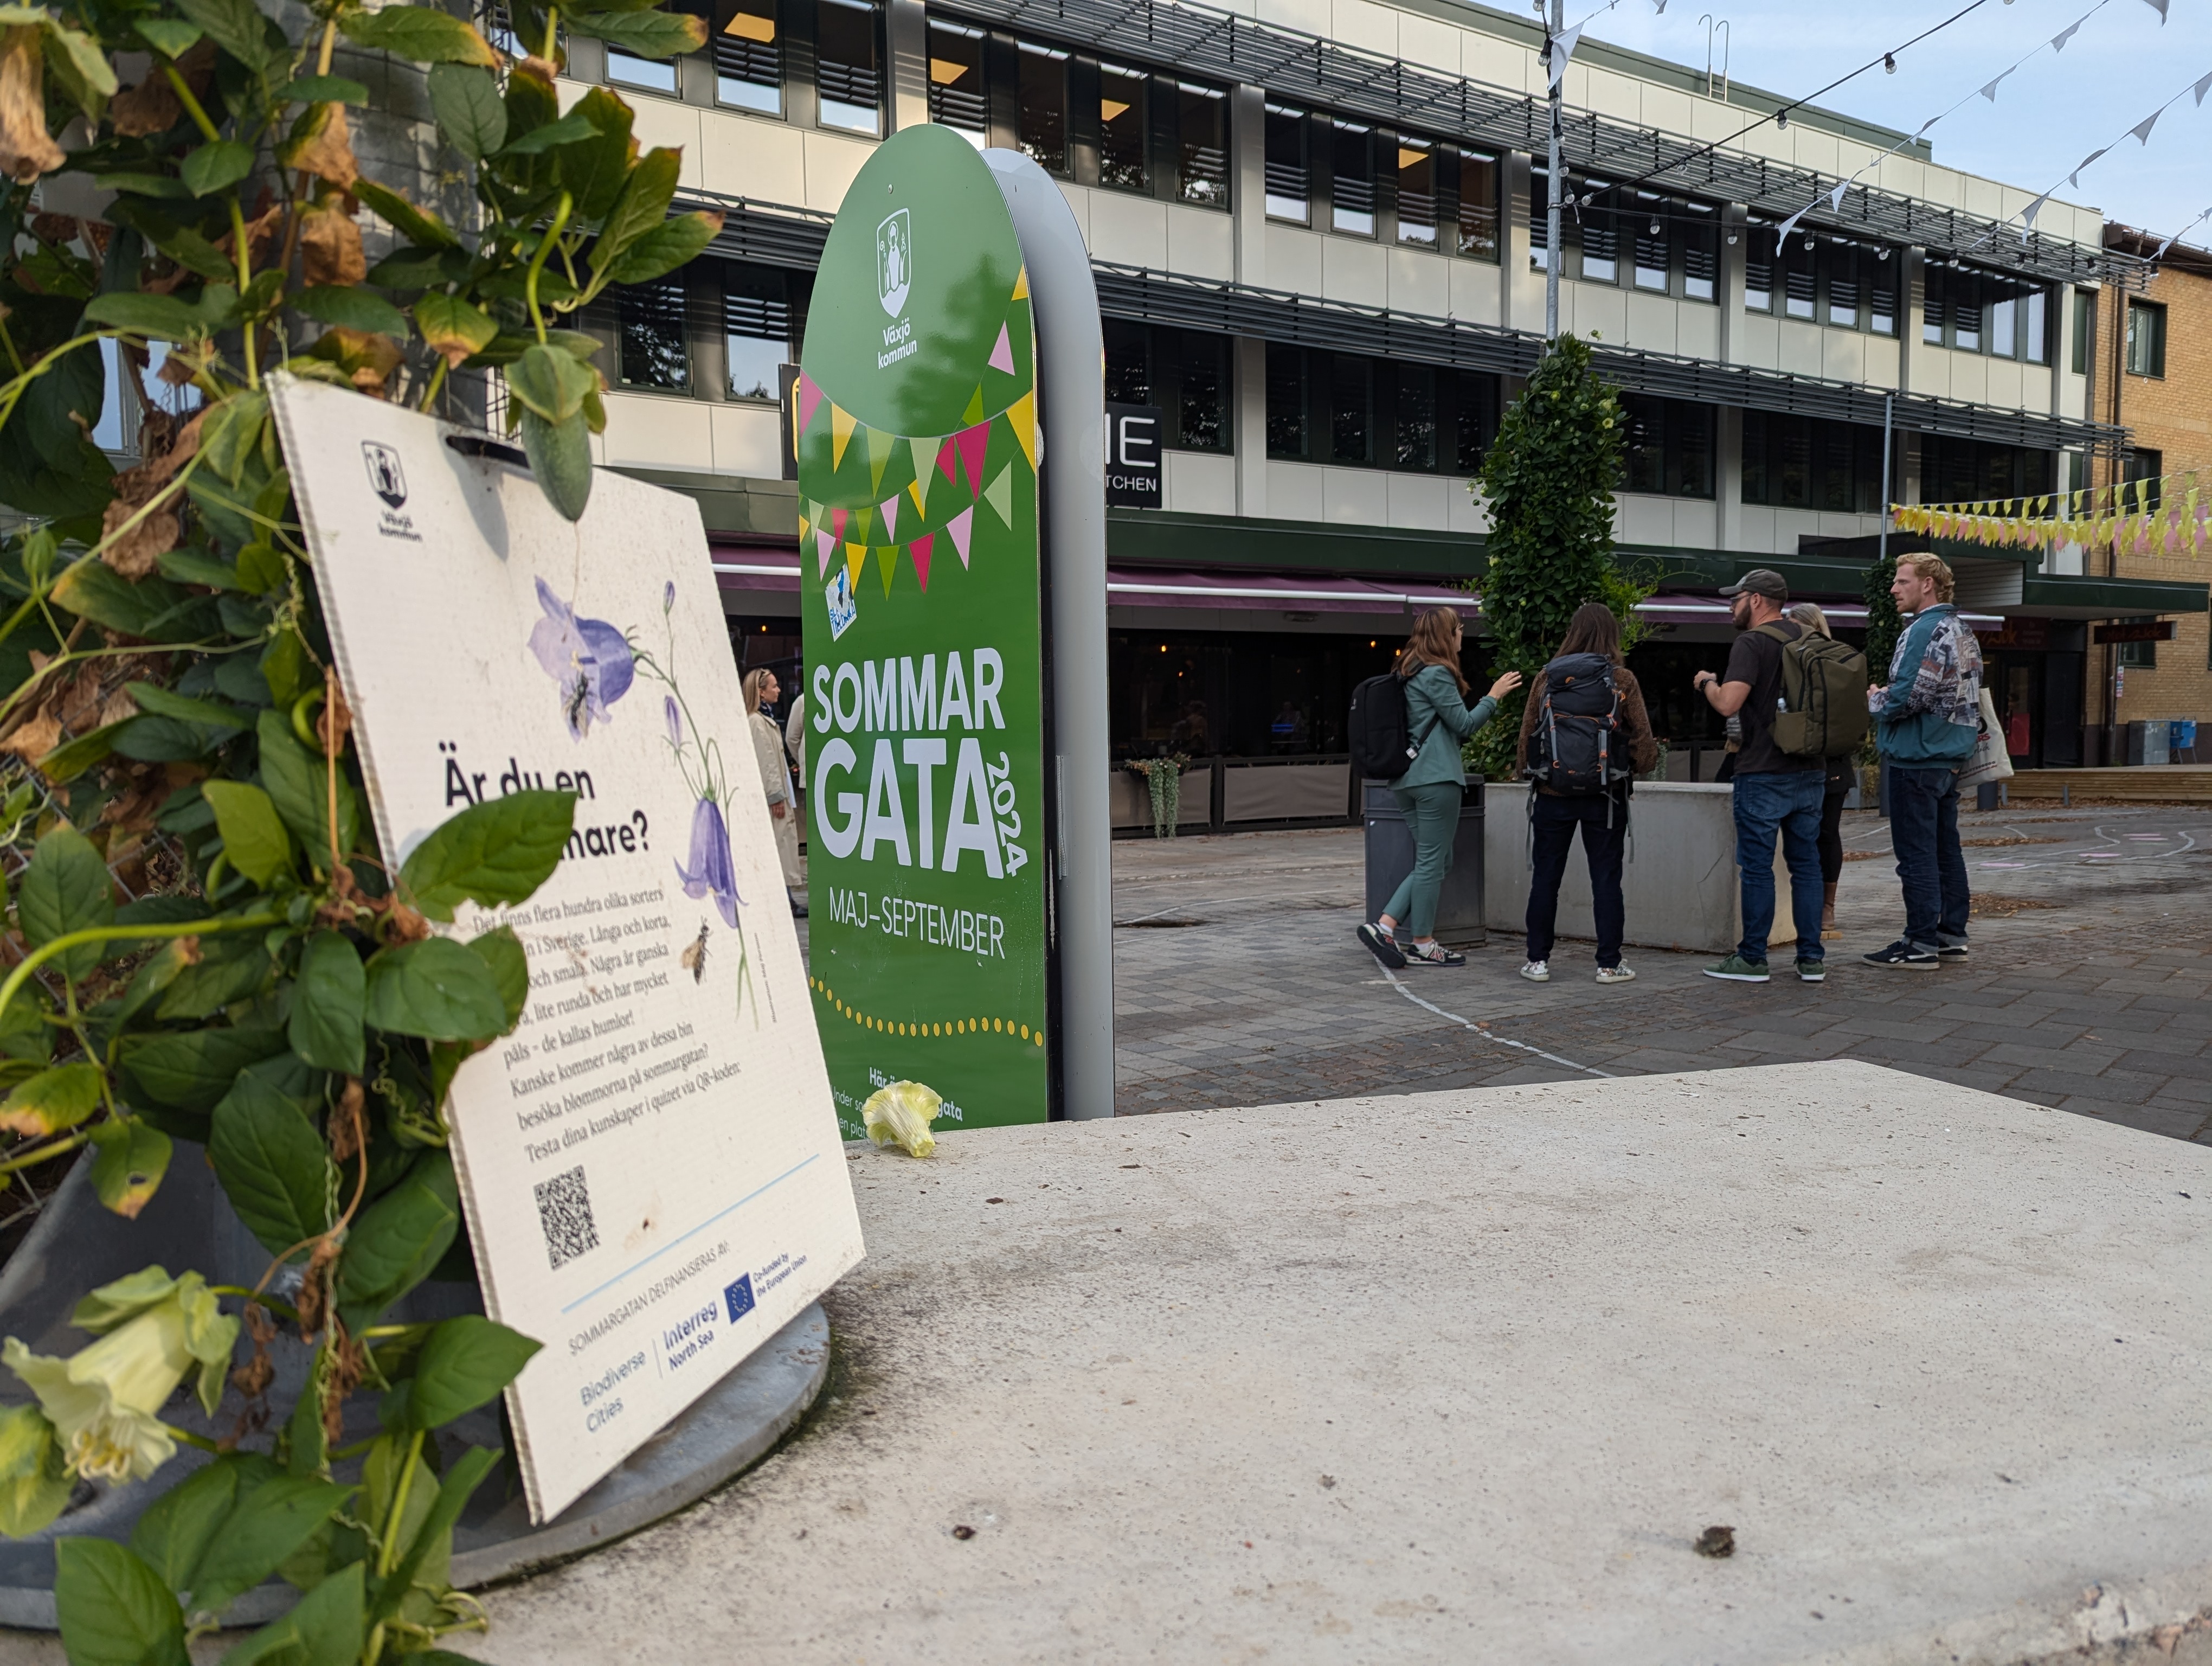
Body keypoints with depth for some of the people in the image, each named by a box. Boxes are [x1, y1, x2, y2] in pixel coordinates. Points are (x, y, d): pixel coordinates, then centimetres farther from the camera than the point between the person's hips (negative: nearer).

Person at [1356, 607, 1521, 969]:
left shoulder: (1409, 673, 17)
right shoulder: (1437, 674, -11)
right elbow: (1464, 724, -8)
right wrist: (1494, 696, 1)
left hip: (1407, 779, 10)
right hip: (1436, 778, -9)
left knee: (1433, 861, 13)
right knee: (1433, 862, -1)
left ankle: (1385, 926, 4)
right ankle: (1422, 943, 6)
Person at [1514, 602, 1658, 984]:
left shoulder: (1546, 677, -1)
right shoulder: (1622, 679, -4)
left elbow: (1527, 734, 4)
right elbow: (1643, 736, -2)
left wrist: (1525, 768, 19)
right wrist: (1645, 764, 17)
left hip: (1553, 792, 1)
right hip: (1605, 794, -1)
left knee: (1545, 878, 8)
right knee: (1606, 879, 6)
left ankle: (1538, 961, 12)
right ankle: (1609, 964, 8)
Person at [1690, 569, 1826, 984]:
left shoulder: (1752, 644, -13)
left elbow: (1728, 703, -23)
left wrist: (1706, 682, -4)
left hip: (1763, 775, -7)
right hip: (1809, 770, 7)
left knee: (1757, 866, -1)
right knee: (1806, 863, 11)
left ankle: (1752, 959, 5)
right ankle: (1811, 958, 14)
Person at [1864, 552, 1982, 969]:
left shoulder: (1926, 630, -16)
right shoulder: (1963, 630, 15)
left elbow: (1908, 697, -24)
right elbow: (1966, 695, 19)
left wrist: (1875, 701, -3)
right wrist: (1887, 697, 15)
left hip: (1917, 759, -10)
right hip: (1951, 758, 10)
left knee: (1916, 853, -5)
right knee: (1946, 850, 14)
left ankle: (1921, 942, -2)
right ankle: (1952, 935, 19)